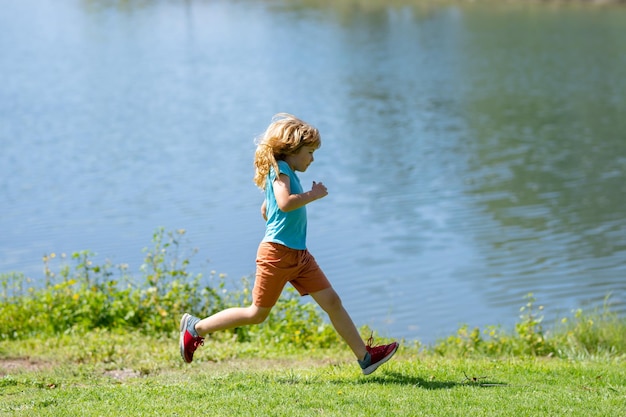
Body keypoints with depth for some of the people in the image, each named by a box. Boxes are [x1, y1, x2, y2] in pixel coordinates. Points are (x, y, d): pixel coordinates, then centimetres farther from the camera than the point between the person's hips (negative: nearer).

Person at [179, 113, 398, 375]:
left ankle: (365, 357, 5)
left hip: (299, 255, 9)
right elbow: (285, 203, -29)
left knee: (332, 301, 3)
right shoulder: (280, 169, -11)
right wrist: (313, 195, -17)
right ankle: (196, 328, 12)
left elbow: (265, 209, 29)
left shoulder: (286, 173, 17)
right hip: (277, 253, -9)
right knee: (257, 314, 0)